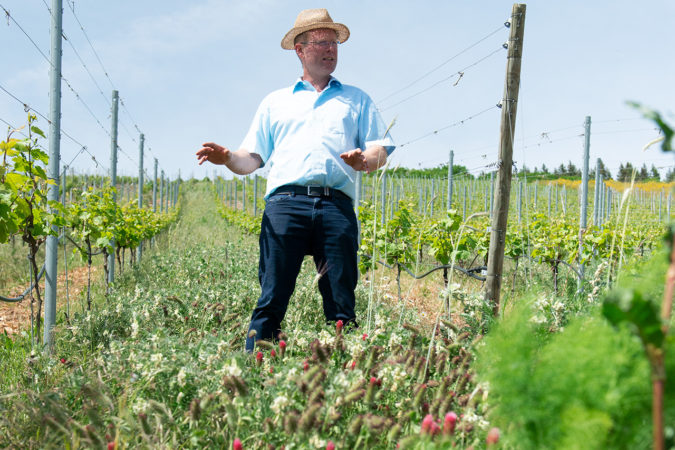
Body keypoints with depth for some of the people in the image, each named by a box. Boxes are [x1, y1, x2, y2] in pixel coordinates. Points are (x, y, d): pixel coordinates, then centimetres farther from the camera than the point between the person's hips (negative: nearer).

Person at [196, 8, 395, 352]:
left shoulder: (357, 100, 26)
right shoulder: (275, 102, 26)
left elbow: (381, 150, 15)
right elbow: (252, 158, 19)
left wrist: (364, 160, -9)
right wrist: (227, 158, -4)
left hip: (337, 206, 1)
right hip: (285, 202, -1)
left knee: (342, 306, -4)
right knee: (271, 300, -9)